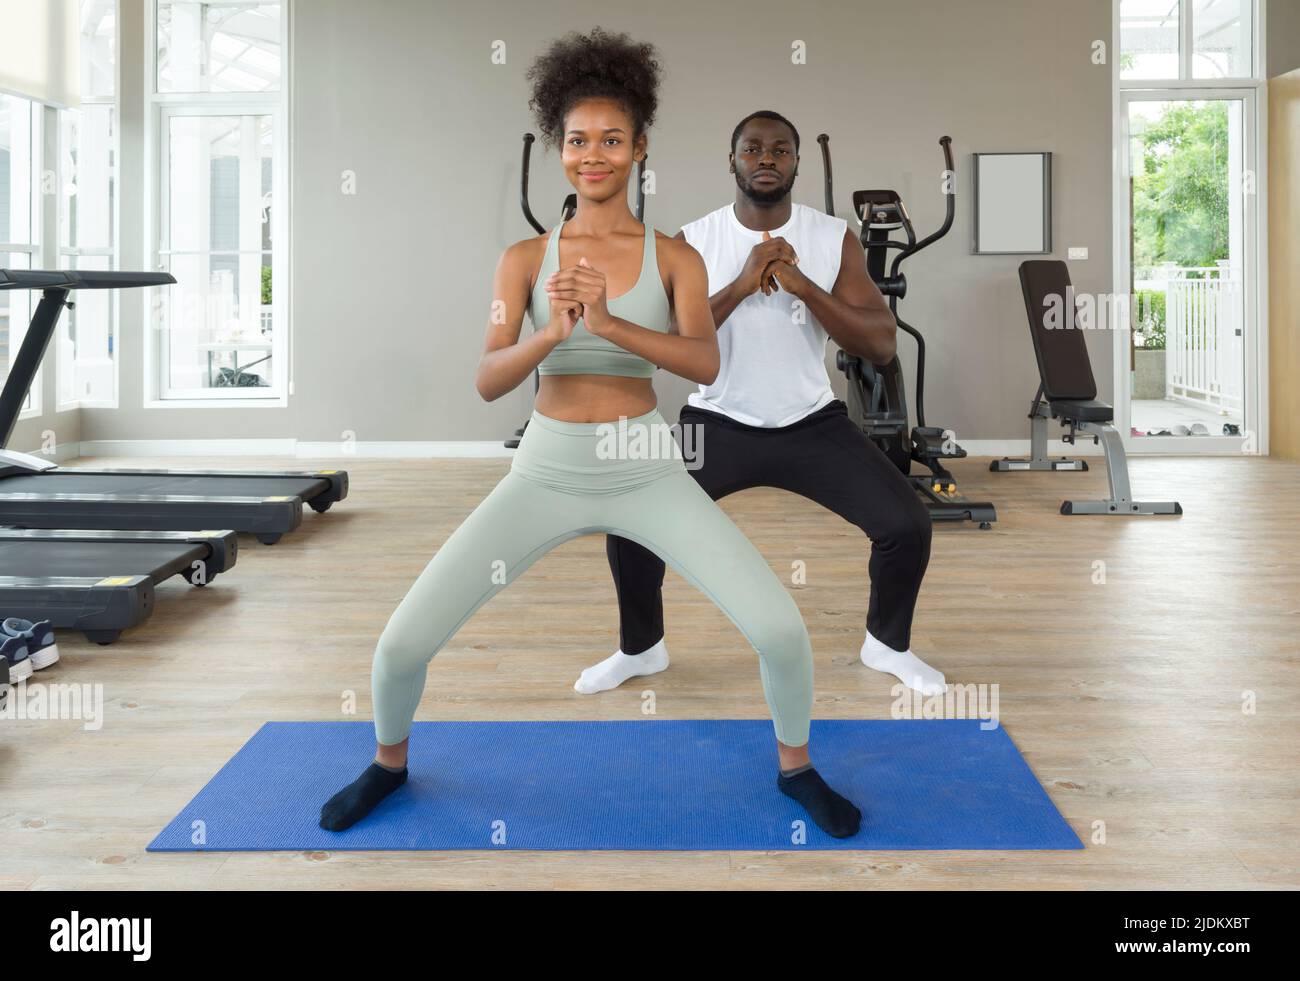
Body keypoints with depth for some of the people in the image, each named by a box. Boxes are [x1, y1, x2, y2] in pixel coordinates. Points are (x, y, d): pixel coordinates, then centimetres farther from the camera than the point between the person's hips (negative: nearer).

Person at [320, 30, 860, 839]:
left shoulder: (675, 256, -2)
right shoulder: (525, 258, 0)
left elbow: (706, 364, -18)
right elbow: (488, 383, -10)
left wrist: (608, 321, -33)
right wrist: (552, 331, -30)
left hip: (647, 472, 0)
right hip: (547, 471, 1)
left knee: (781, 628, -16)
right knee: (403, 642, -7)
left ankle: (796, 767, 14)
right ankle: (389, 764, 26)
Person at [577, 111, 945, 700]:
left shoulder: (835, 238, -5)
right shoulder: (691, 242, -6)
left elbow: (881, 344, -13)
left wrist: (801, 284, -23)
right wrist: (741, 285, -24)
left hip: (812, 423, 1)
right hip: (717, 423, 0)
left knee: (907, 524, -14)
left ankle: (887, 645, 17)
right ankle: (641, 649, 13)